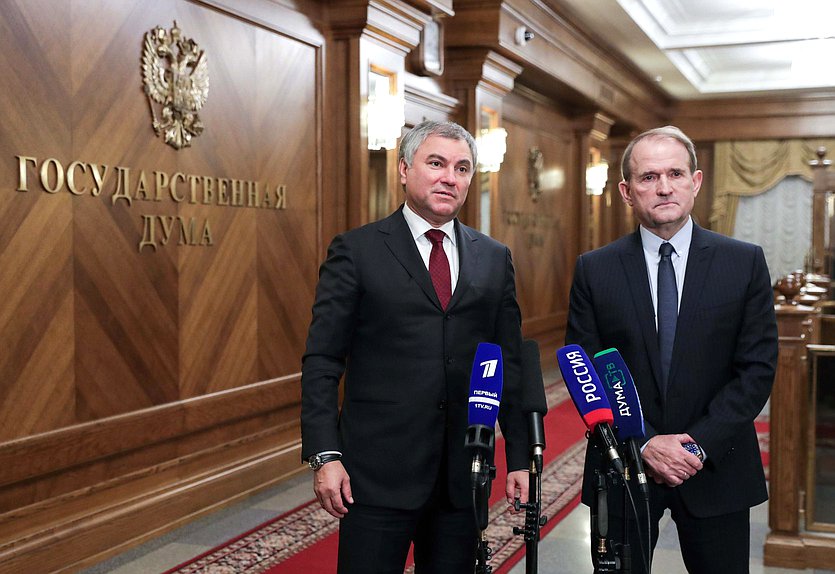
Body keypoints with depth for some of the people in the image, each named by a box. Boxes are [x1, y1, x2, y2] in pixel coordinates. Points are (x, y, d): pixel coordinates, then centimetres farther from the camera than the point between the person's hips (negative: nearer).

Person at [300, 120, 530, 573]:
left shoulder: (494, 258, 10)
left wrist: (519, 457, 8)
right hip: (378, 472, -3)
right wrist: (325, 456, -12)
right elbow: (322, 361, -4)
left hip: (465, 472, 4)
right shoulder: (357, 250, -1)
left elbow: (509, 363, 12)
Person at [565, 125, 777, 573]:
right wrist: (644, 444, -13)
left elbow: (757, 368, -4)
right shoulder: (594, 269, -1)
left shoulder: (745, 263, -1)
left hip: (716, 467, 0)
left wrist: (700, 444, -13)